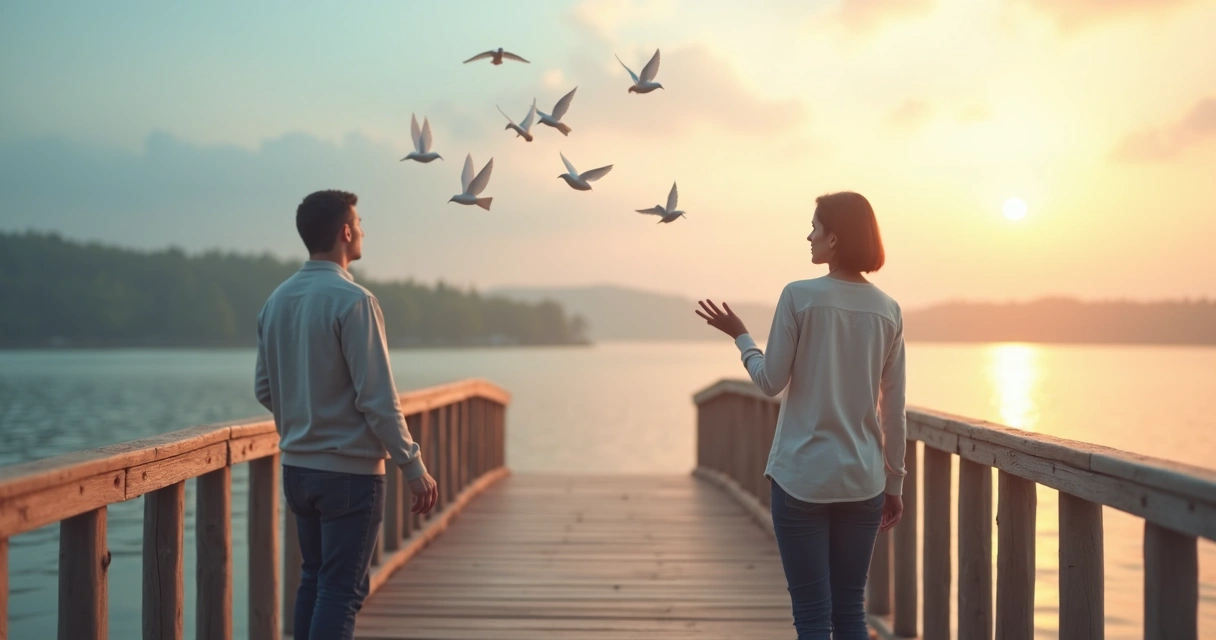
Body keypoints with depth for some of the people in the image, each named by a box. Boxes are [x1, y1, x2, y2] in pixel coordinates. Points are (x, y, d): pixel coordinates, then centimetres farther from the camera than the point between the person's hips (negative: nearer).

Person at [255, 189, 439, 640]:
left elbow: (264, 390, 13)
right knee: (342, 591, -3)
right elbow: (378, 398, -18)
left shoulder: (277, 300, 6)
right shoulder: (352, 301, -16)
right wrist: (413, 467, -13)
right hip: (349, 470, -7)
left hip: (296, 467, 8)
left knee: (313, 581, 17)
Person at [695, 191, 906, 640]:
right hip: (862, 480, 4)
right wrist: (894, 484, 14)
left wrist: (740, 336, 11)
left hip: (803, 477, -4)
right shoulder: (887, 311, 3)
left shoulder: (800, 297, -10)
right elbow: (894, 411, 5)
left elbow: (770, 382, -6)